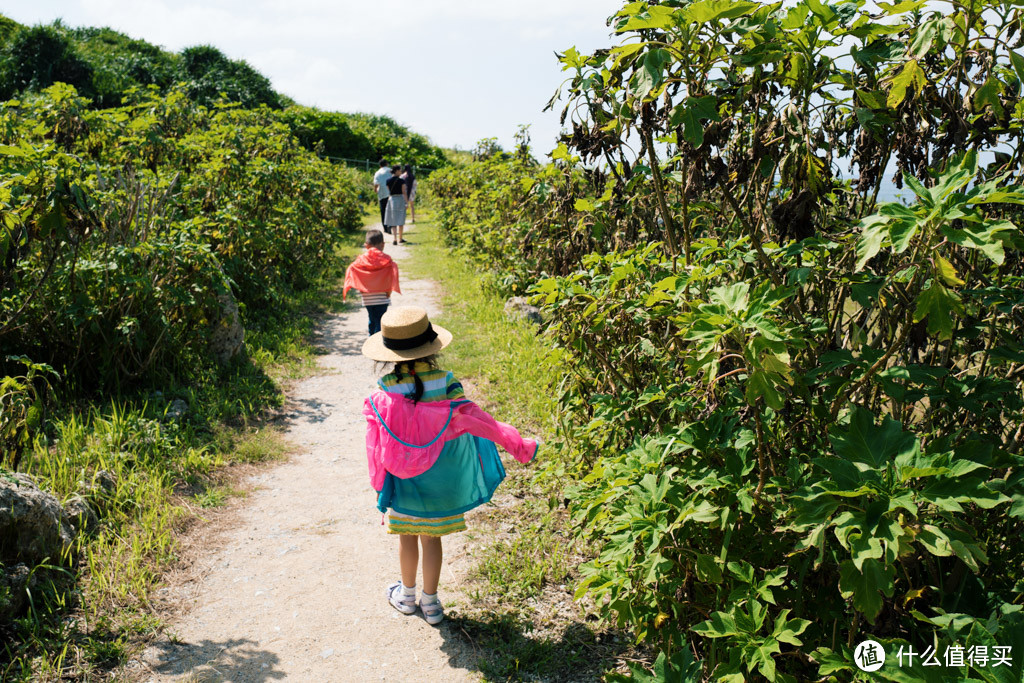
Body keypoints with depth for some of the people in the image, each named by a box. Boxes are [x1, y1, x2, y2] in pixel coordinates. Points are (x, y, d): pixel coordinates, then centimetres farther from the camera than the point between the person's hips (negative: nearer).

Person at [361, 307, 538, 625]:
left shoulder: (382, 397, -19)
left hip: (402, 483, 0)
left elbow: (376, 447, -10)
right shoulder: (445, 389, -20)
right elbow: (481, 423, -14)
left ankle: (407, 595, 39)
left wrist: (378, 485, 6)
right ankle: (430, 602, 29)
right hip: (439, 485, 0)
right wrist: (520, 446, -4)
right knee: (432, 538, 16)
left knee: (407, 537, 19)